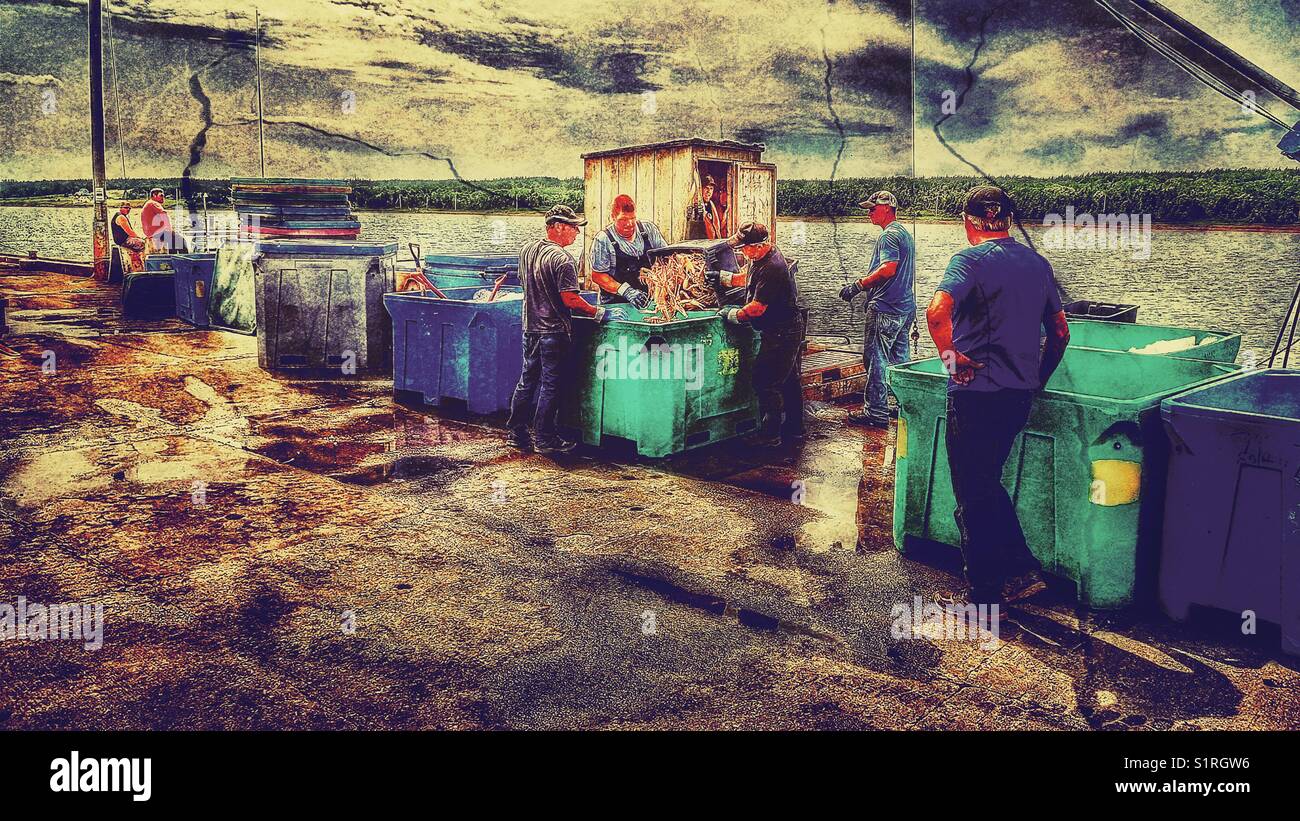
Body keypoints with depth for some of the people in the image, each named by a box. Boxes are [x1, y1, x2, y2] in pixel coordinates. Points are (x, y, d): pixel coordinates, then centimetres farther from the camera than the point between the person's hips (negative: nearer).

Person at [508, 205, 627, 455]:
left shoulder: (526, 250, 6)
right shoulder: (562, 259, -19)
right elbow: (571, 300, -22)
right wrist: (600, 313, -15)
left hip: (530, 327, 8)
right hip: (554, 330, -8)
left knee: (527, 380, 15)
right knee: (550, 384, 1)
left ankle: (517, 433, 20)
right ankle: (545, 439, 6)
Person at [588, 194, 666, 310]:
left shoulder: (649, 230, 6)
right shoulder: (603, 240, -4)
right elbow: (597, 276, -5)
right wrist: (626, 291, -16)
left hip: (651, 299, 3)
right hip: (616, 303, -3)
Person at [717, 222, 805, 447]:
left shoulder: (771, 269, -25)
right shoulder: (761, 259, 8)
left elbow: (757, 308, -24)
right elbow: (750, 281, 28)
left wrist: (732, 315, -10)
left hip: (781, 334, -11)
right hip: (791, 330, 11)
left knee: (766, 382, -6)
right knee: (790, 382, 16)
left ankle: (770, 435, -1)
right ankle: (794, 431, 25)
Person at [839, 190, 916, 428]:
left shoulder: (889, 235, -13)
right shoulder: (906, 234, 19)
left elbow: (888, 269, -27)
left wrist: (857, 285, -22)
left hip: (885, 309, -10)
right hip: (905, 308, 10)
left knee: (875, 359, -6)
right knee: (900, 360, 15)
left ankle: (876, 412, -5)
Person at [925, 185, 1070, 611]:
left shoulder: (971, 259, -11)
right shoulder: (1038, 263, 10)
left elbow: (937, 311, -30)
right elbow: (1060, 331, 17)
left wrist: (951, 357, -16)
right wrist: (1039, 377, 26)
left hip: (976, 392, -7)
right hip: (1020, 394, 7)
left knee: (973, 495, 5)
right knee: (988, 484, 22)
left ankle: (984, 596, 13)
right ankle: (1022, 571, 21)